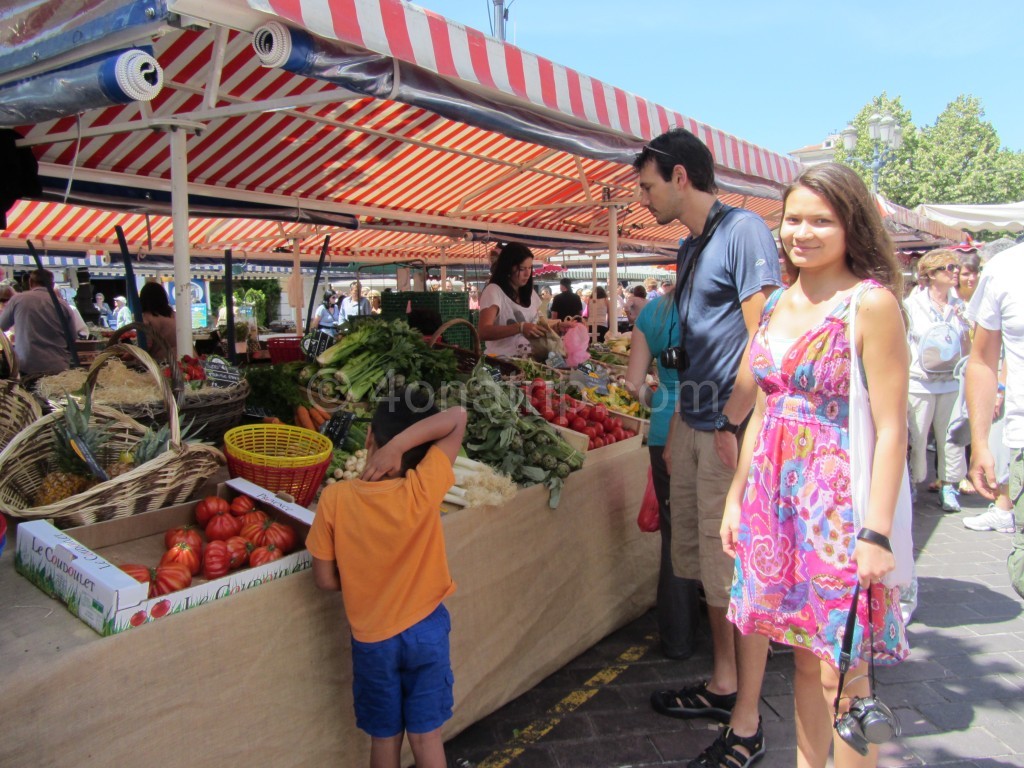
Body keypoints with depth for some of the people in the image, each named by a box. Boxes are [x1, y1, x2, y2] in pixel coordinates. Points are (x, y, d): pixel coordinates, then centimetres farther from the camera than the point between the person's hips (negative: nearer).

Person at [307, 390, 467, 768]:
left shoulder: (335, 499, -19)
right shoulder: (422, 490, -23)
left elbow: (325, 579, -10)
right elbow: (458, 417, -20)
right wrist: (400, 444, -29)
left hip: (372, 637, 1)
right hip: (426, 630, 0)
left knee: (384, 737, 21)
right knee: (426, 734, 17)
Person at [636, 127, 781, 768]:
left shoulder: (743, 230, -10)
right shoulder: (690, 247, 16)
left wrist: (731, 426, -18)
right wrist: (679, 427, 15)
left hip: (731, 430, -9)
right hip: (693, 427, 9)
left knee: (741, 575, 1)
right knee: (710, 568, 17)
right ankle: (724, 685, 34)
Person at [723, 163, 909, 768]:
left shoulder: (871, 303, -10)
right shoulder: (778, 303, 9)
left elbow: (891, 427, -13)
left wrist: (877, 533, -17)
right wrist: (737, 495, 13)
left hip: (839, 502, -6)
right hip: (775, 494, 6)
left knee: (841, 675, 5)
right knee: (806, 657, 18)